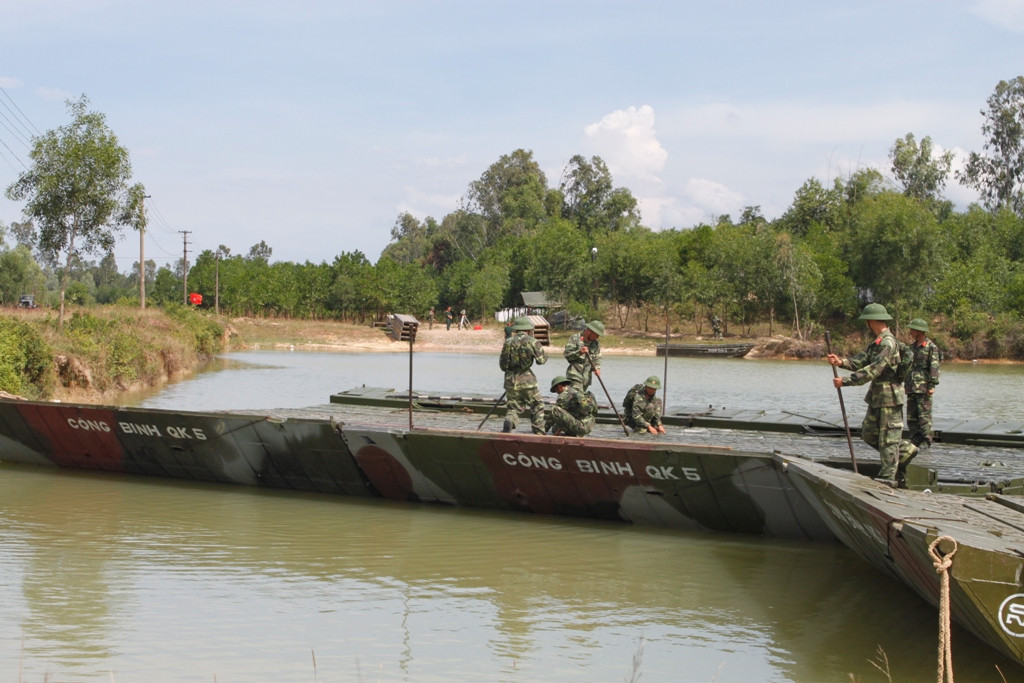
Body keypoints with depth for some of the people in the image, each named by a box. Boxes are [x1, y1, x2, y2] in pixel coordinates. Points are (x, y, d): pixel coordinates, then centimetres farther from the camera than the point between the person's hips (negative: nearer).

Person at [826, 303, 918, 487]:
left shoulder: (888, 343, -18)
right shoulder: (876, 342, 15)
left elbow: (873, 370, -25)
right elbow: (860, 361, 5)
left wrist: (845, 381, -24)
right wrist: (841, 362, -13)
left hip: (890, 397, -10)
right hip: (877, 397, 10)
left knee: (888, 438, -3)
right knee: (868, 434, 15)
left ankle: (887, 477, 4)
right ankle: (906, 451, 27)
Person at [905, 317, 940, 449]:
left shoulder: (931, 347, -6)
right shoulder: (912, 347, 17)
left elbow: (934, 367, -12)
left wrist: (932, 385, -18)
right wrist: (906, 383, 20)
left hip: (923, 387, -8)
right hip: (911, 387, 8)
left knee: (924, 415, -7)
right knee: (911, 416, 6)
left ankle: (927, 440, -2)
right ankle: (915, 441, 11)